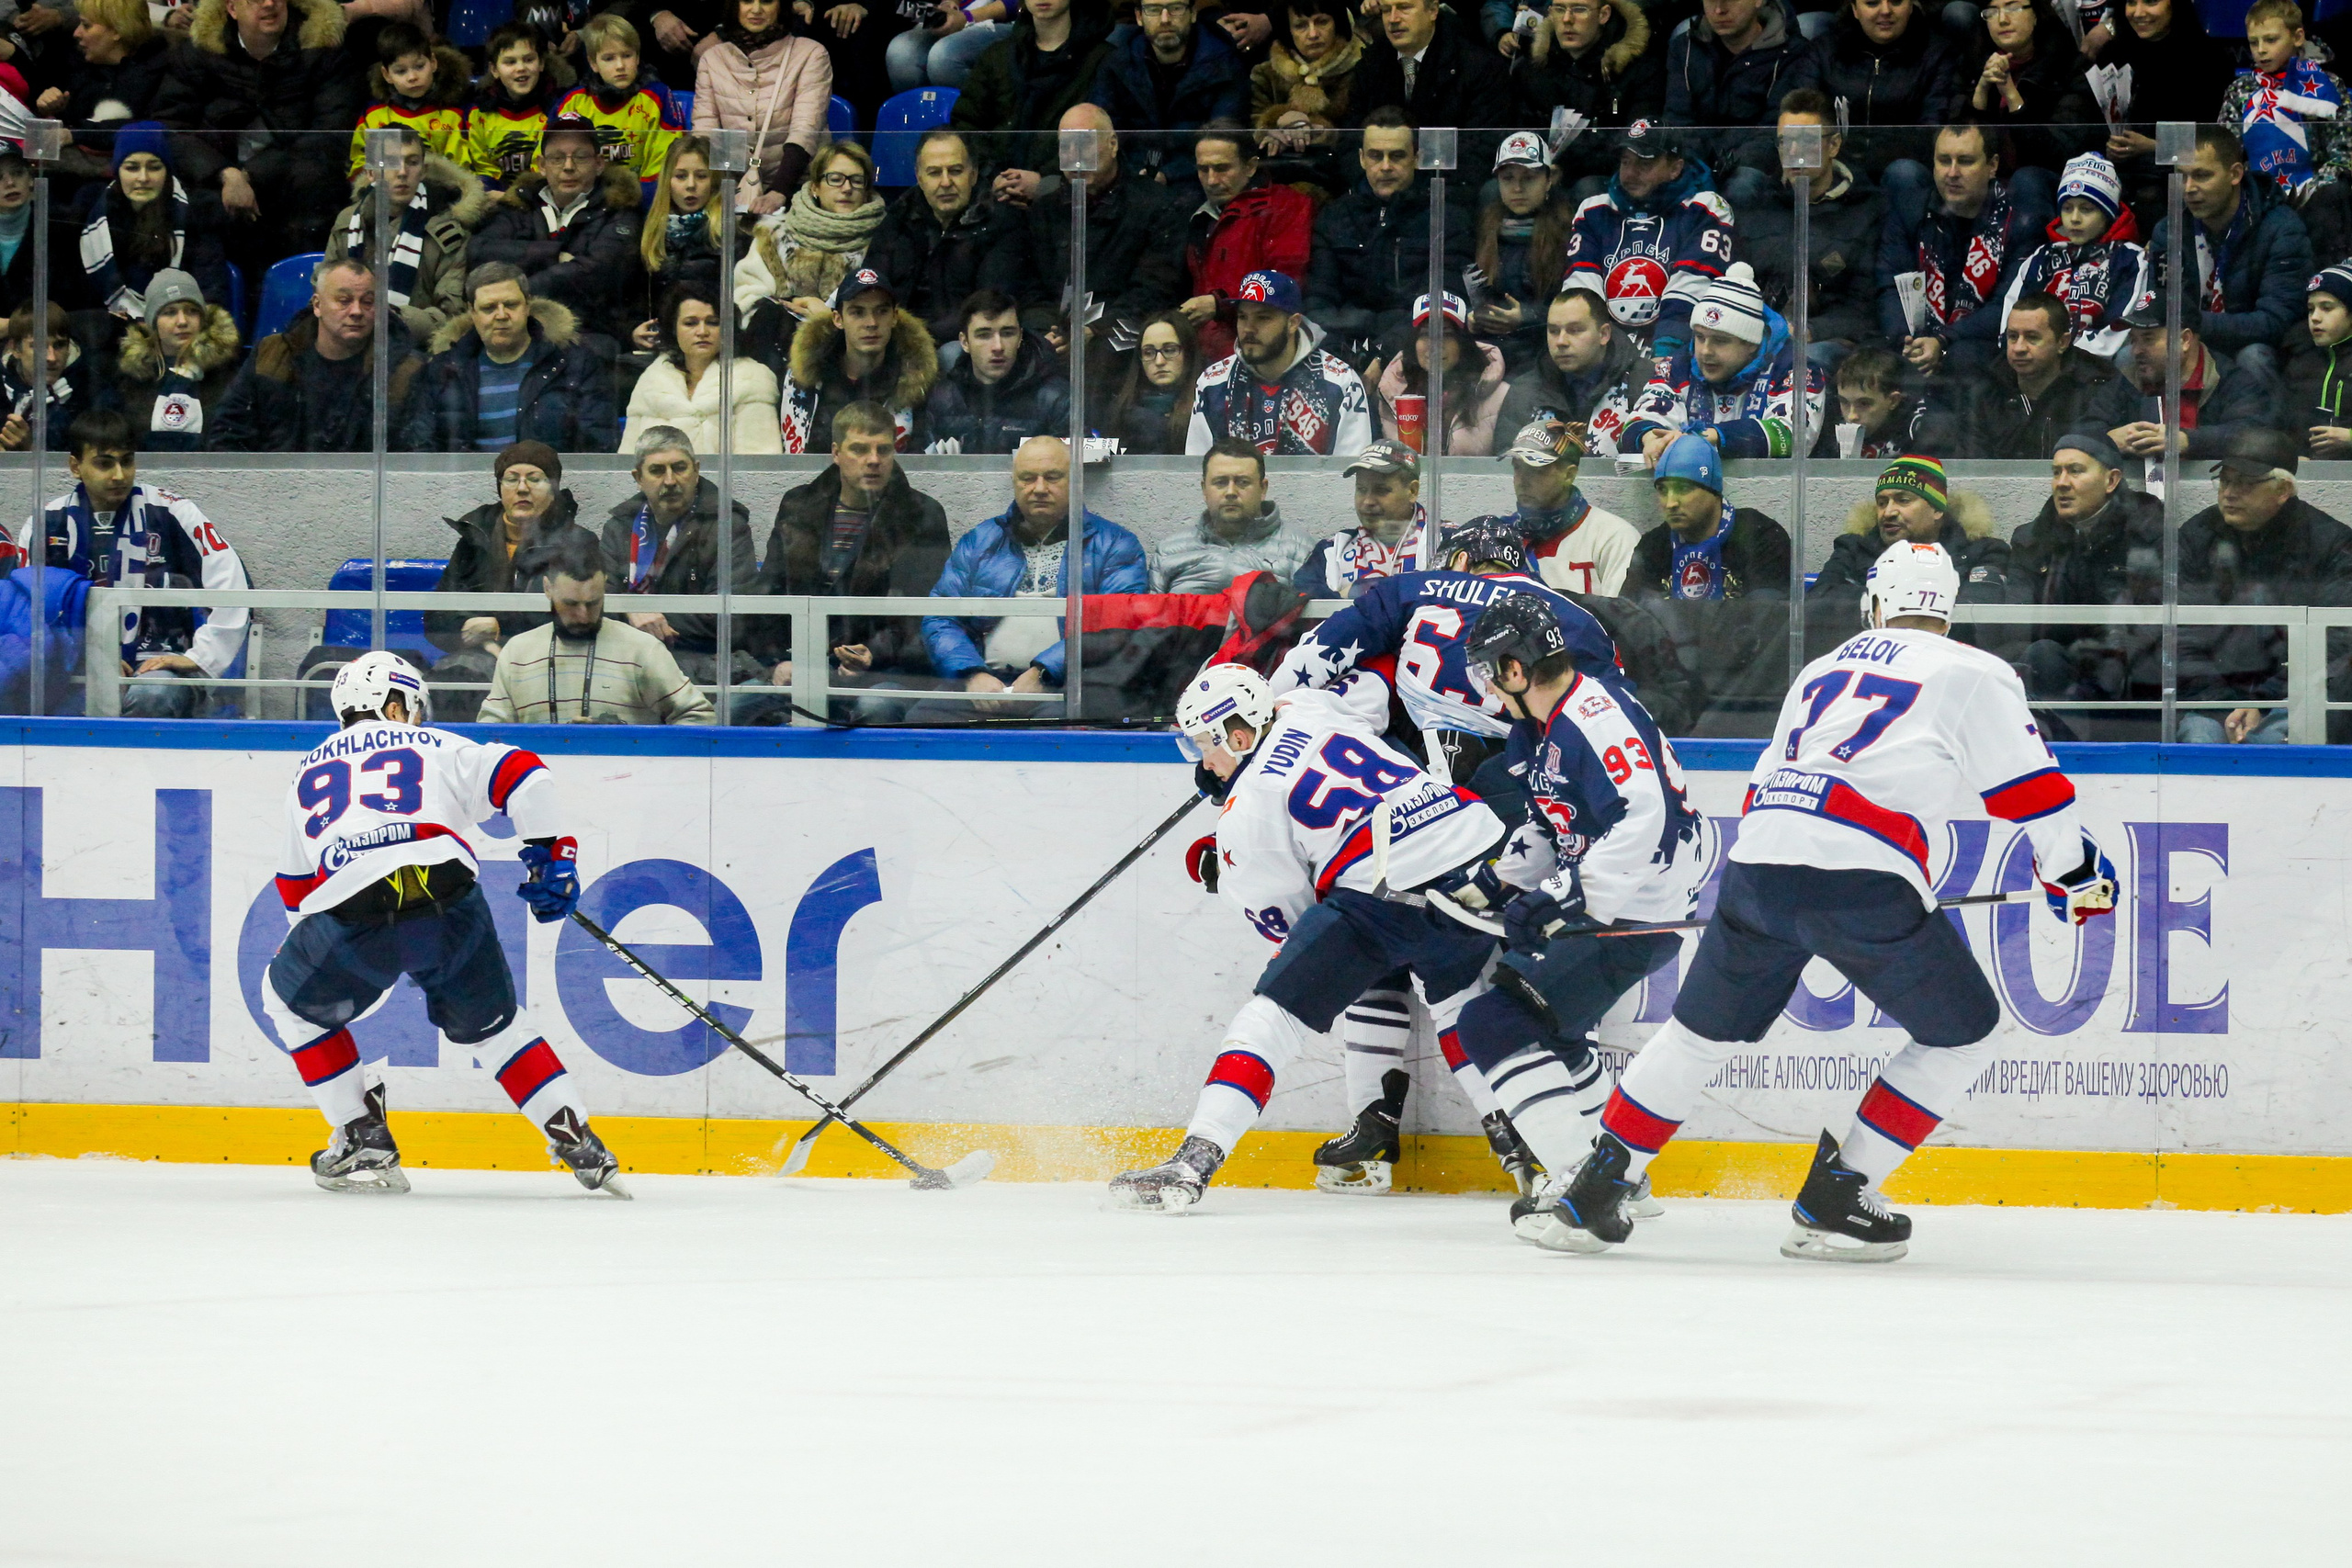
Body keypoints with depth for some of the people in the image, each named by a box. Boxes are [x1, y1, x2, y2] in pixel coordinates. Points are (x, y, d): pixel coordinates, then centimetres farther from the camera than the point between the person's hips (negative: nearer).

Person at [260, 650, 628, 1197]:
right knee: (492, 1022, 23)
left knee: (291, 1001, 27)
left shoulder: (310, 771, 32)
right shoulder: (434, 747, 25)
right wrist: (550, 855, 16)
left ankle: (365, 1144, 21)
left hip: (354, 916, 0)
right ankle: (581, 1146, 15)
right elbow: (520, 775, 9)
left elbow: (294, 887, 37)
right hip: (448, 900, 0)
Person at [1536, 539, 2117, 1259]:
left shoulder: (1825, 668, 28)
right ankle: (1833, 1202, 8)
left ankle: (1593, 1193, 20)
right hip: (1863, 878, -5)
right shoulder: (1972, 673, 10)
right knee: (1960, 1033, 11)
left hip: (1758, 862, 5)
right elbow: (2030, 788, 7)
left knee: (1703, 1030, 22)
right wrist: (2073, 874, 21)